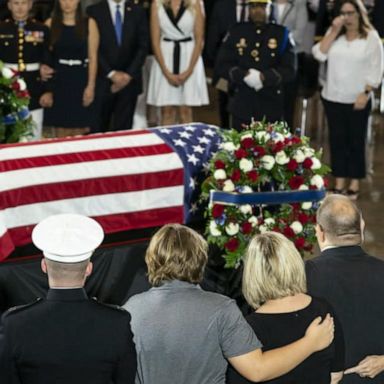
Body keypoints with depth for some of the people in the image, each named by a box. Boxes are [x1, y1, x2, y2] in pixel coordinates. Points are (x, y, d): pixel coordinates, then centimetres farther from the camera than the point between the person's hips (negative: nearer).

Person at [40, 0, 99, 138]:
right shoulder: (51, 24, 3)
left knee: (79, 131, 1)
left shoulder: (89, 23, 1)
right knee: (61, 133, 2)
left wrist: (91, 85, -8)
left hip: (80, 80, -1)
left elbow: (92, 57, -1)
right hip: (58, 81, 1)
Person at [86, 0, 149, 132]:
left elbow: (143, 46, 4)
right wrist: (111, 73, -11)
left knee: (123, 129, 2)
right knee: (97, 129, -2)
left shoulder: (138, 11, 8)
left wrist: (129, 74, -7)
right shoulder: (94, 11, 0)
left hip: (129, 81, 2)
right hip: (102, 81, -2)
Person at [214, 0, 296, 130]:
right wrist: (243, 75, -16)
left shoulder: (281, 34, 3)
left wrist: (265, 77, -20)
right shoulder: (236, 32, 5)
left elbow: (289, 70, -2)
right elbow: (221, 65, 2)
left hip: (271, 105, 0)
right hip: (241, 105, 0)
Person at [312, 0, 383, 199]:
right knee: (337, 140, 8)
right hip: (333, 98, 3)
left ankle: (354, 185, 12)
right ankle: (339, 183, 16)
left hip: (357, 100, -3)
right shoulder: (334, 35, 5)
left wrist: (365, 93, -13)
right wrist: (334, 31, -12)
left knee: (356, 140, 5)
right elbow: (319, 54, -7)